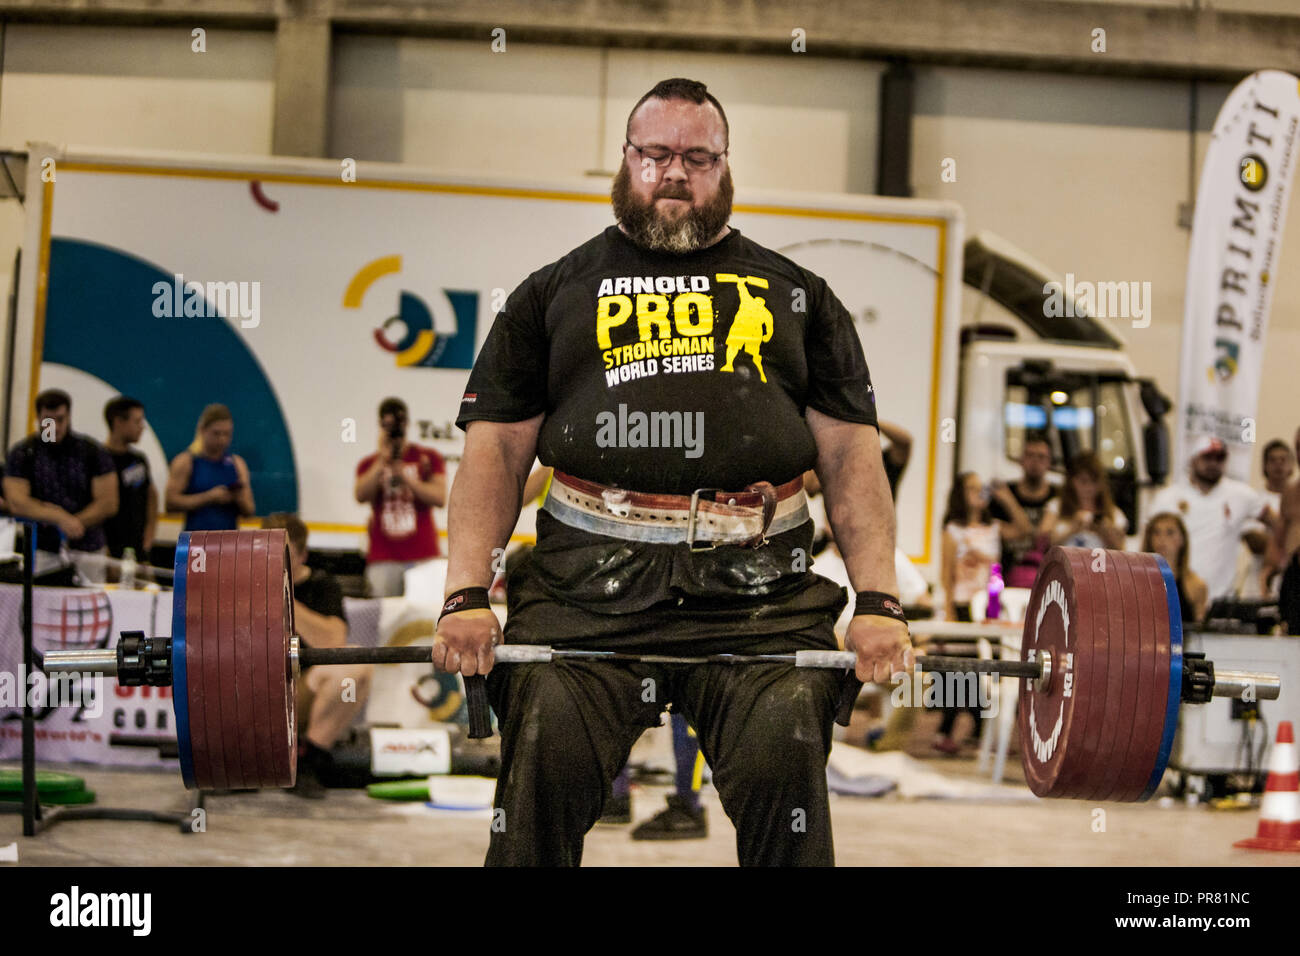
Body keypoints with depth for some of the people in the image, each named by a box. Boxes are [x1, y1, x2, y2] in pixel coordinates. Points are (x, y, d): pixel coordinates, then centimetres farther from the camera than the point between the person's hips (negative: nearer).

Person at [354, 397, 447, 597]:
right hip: (383, 559, 1)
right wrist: (382, 460, -8)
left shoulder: (428, 458, 11)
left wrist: (405, 477, -8)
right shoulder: (369, 464, 15)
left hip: (423, 556, -1)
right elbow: (362, 496, -4)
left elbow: (440, 498, -1)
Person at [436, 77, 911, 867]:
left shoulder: (796, 296, 21)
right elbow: (496, 450, 12)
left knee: (785, 757, -19)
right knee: (548, 753, -17)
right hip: (589, 580, 0)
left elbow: (851, 455, 13)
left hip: (757, 588, 0)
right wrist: (467, 595, -3)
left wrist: (878, 602, 0)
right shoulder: (556, 293, 19)